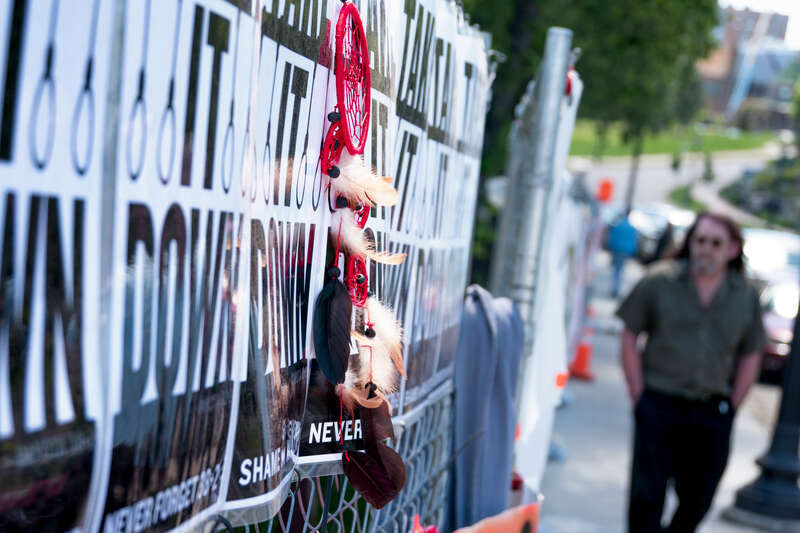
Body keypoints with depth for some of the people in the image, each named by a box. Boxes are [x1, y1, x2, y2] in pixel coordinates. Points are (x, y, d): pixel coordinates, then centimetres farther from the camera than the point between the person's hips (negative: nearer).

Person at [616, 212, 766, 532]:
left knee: (697, 502, 9)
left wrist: (729, 408, 4)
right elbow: (629, 336, 1)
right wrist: (638, 397, -4)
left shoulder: (746, 296, 5)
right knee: (647, 496, -4)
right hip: (659, 406, -2)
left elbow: (751, 355, 11)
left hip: (713, 413, 3)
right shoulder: (660, 280, -2)